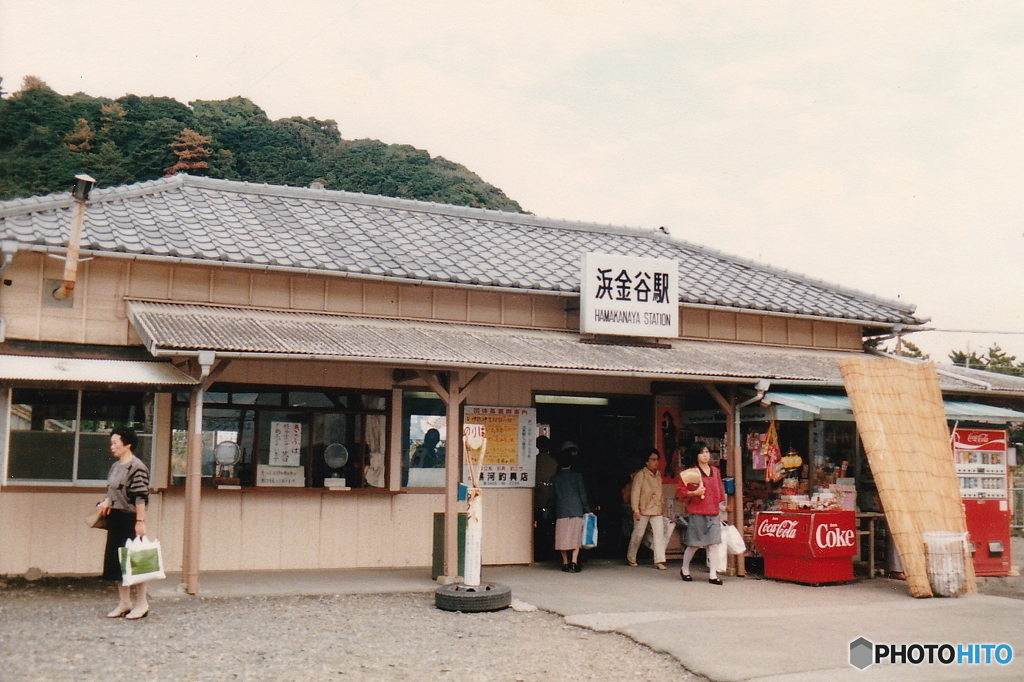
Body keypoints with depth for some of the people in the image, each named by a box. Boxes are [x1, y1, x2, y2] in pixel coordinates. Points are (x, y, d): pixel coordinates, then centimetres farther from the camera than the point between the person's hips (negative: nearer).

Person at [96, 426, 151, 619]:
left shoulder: (136, 467, -14)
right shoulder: (115, 466, 13)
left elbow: (141, 497, -18)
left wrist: (140, 521, -21)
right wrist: (106, 502, 2)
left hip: (130, 520, -9)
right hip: (115, 519, 9)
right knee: (115, 560, 11)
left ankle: (141, 604, 9)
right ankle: (124, 603, 20)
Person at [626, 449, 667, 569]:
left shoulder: (658, 475, 14)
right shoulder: (640, 474, -6)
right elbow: (635, 492, -10)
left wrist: (662, 507, 14)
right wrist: (635, 510, -14)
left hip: (657, 510, 5)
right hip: (643, 510, -5)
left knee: (659, 534, -7)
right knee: (638, 534, 5)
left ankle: (659, 561, -7)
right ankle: (631, 558, 21)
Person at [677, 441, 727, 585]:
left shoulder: (715, 471, 13)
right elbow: (680, 491, -6)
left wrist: (720, 506, 15)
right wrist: (694, 493, -20)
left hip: (713, 513, 5)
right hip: (697, 513, -4)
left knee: (712, 543, -1)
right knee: (694, 544, 4)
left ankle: (713, 575, 2)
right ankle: (684, 569, 25)